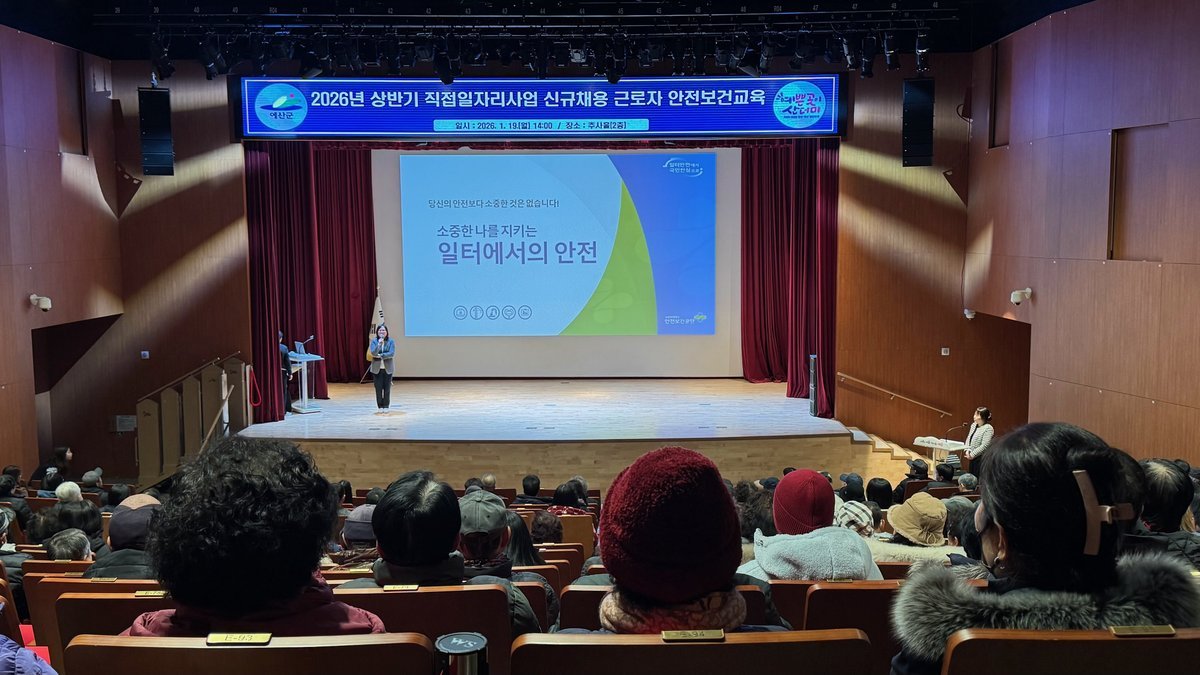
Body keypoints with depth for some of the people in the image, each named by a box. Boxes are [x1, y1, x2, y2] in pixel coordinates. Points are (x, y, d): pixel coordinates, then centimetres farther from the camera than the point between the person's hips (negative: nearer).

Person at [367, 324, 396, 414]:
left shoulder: (391, 341, -2)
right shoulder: (374, 341, 1)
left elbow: (392, 354, -13)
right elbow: (373, 353, -14)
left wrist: (380, 356, -17)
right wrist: (379, 343, -24)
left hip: (388, 368, -1)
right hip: (377, 369, 1)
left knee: (387, 389, 3)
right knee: (378, 389, 2)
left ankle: (386, 407, 11)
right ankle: (380, 407, 10)